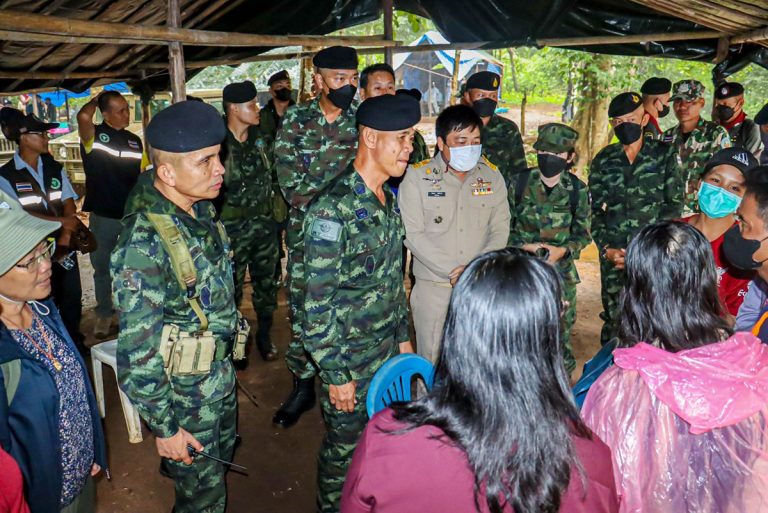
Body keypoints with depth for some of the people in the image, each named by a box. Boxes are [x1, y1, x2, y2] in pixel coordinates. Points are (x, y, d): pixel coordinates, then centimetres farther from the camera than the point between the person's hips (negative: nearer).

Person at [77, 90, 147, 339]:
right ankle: (104, 314, 28)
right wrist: (95, 99, -9)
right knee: (103, 268, 11)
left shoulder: (135, 141, 6)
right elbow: (83, 116, -28)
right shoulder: (94, 135, -7)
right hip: (103, 216, -3)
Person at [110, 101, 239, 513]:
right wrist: (164, 426, -16)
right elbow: (137, 351, -24)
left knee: (221, 459, 28)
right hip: (183, 391, -7)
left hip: (220, 372, 7)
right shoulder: (143, 242, -30)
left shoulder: (201, 208, -4)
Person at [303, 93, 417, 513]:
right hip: (350, 359, -7)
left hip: (388, 350, 7)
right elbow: (318, 302, -21)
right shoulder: (333, 210, -23)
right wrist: (334, 374, -16)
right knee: (344, 447, 13)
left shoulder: (388, 200, 3)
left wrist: (403, 336, 15)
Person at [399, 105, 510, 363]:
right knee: (432, 360, 6)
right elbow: (413, 235, -9)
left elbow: (500, 229, 4)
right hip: (433, 287, -2)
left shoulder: (492, 175, 6)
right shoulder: (417, 177, -4)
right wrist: (452, 271, -15)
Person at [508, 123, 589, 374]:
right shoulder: (520, 182, -5)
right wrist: (522, 246, -14)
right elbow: (504, 226, 2)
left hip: (561, 271, 1)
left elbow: (583, 233, 5)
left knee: (561, 333, 7)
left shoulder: (577, 189, -3)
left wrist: (563, 250, -13)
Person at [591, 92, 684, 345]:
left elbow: (675, 204, 3)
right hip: (613, 253, 2)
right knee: (613, 318, 5)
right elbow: (594, 211, 8)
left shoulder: (664, 155, 5)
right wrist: (606, 248, -4)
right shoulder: (603, 160, 9)